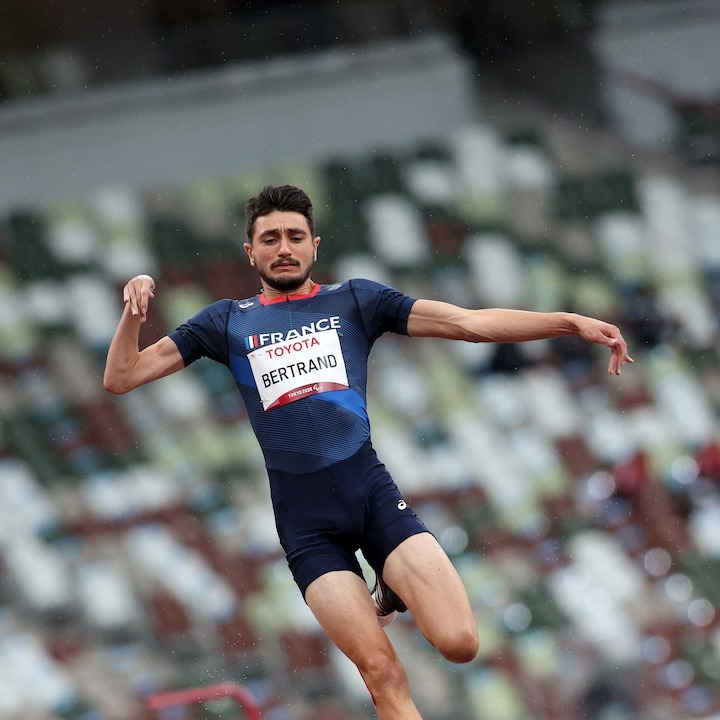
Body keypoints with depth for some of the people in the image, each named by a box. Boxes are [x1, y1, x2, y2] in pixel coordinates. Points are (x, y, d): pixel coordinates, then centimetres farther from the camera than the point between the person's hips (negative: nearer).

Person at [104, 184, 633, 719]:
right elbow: (120, 378, 14)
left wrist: (571, 322, -3)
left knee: (460, 643, -15)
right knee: (382, 674, -13)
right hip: (305, 520, -1)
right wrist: (135, 312, -4)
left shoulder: (354, 302, 13)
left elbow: (472, 323, 7)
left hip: (371, 489, 1)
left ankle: (390, 594, 15)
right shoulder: (227, 322, 14)